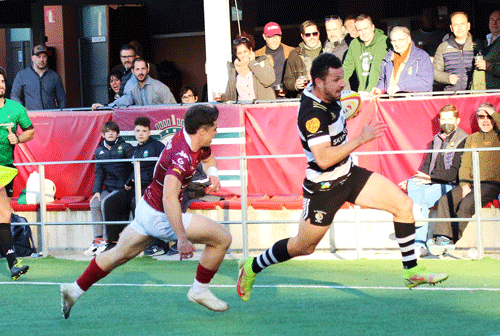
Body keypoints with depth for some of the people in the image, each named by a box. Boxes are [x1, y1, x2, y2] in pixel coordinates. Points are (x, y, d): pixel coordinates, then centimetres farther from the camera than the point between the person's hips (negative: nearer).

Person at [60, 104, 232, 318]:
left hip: (146, 210, 9)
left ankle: (74, 290, 32)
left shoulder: (192, 139, -2)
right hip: (160, 217, -9)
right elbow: (169, 198, -43)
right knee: (222, 238, -6)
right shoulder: (182, 156, -31)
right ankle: (199, 290, 8)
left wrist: (212, 173, 0)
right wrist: (182, 239, -47)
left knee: (119, 255, 24)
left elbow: (208, 158, 23)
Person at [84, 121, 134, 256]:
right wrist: (96, 191, 0)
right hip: (108, 188, 5)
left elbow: (135, 166, -6)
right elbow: (99, 174, 15)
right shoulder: (100, 151, 13)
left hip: (123, 187, -5)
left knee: (106, 202, -28)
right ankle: (98, 239, -18)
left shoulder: (125, 148, -2)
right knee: (94, 204, -19)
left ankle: (107, 240, -25)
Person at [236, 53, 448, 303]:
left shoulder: (326, 97, 0)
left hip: (348, 174, 9)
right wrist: (361, 139, -32)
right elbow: (324, 159, -36)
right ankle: (251, 268, 30)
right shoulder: (313, 114, -29)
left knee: (403, 204, -3)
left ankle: (412, 272, 4)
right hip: (324, 187, -9)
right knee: (303, 247, 7)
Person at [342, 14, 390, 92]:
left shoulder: (383, 41, -8)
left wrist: (370, 89, -30)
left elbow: (377, 69, -19)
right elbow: (347, 68, 13)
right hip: (362, 91, 5)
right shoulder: (354, 44, 12)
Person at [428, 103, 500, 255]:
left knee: (467, 202, -30)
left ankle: (451, 239, -28)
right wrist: (465, 185, -3)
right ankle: (442, 237, -31)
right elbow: (465, 164, 13)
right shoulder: (471, 138, 21)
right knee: (445, 200, -19)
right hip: (471, 183, 5)